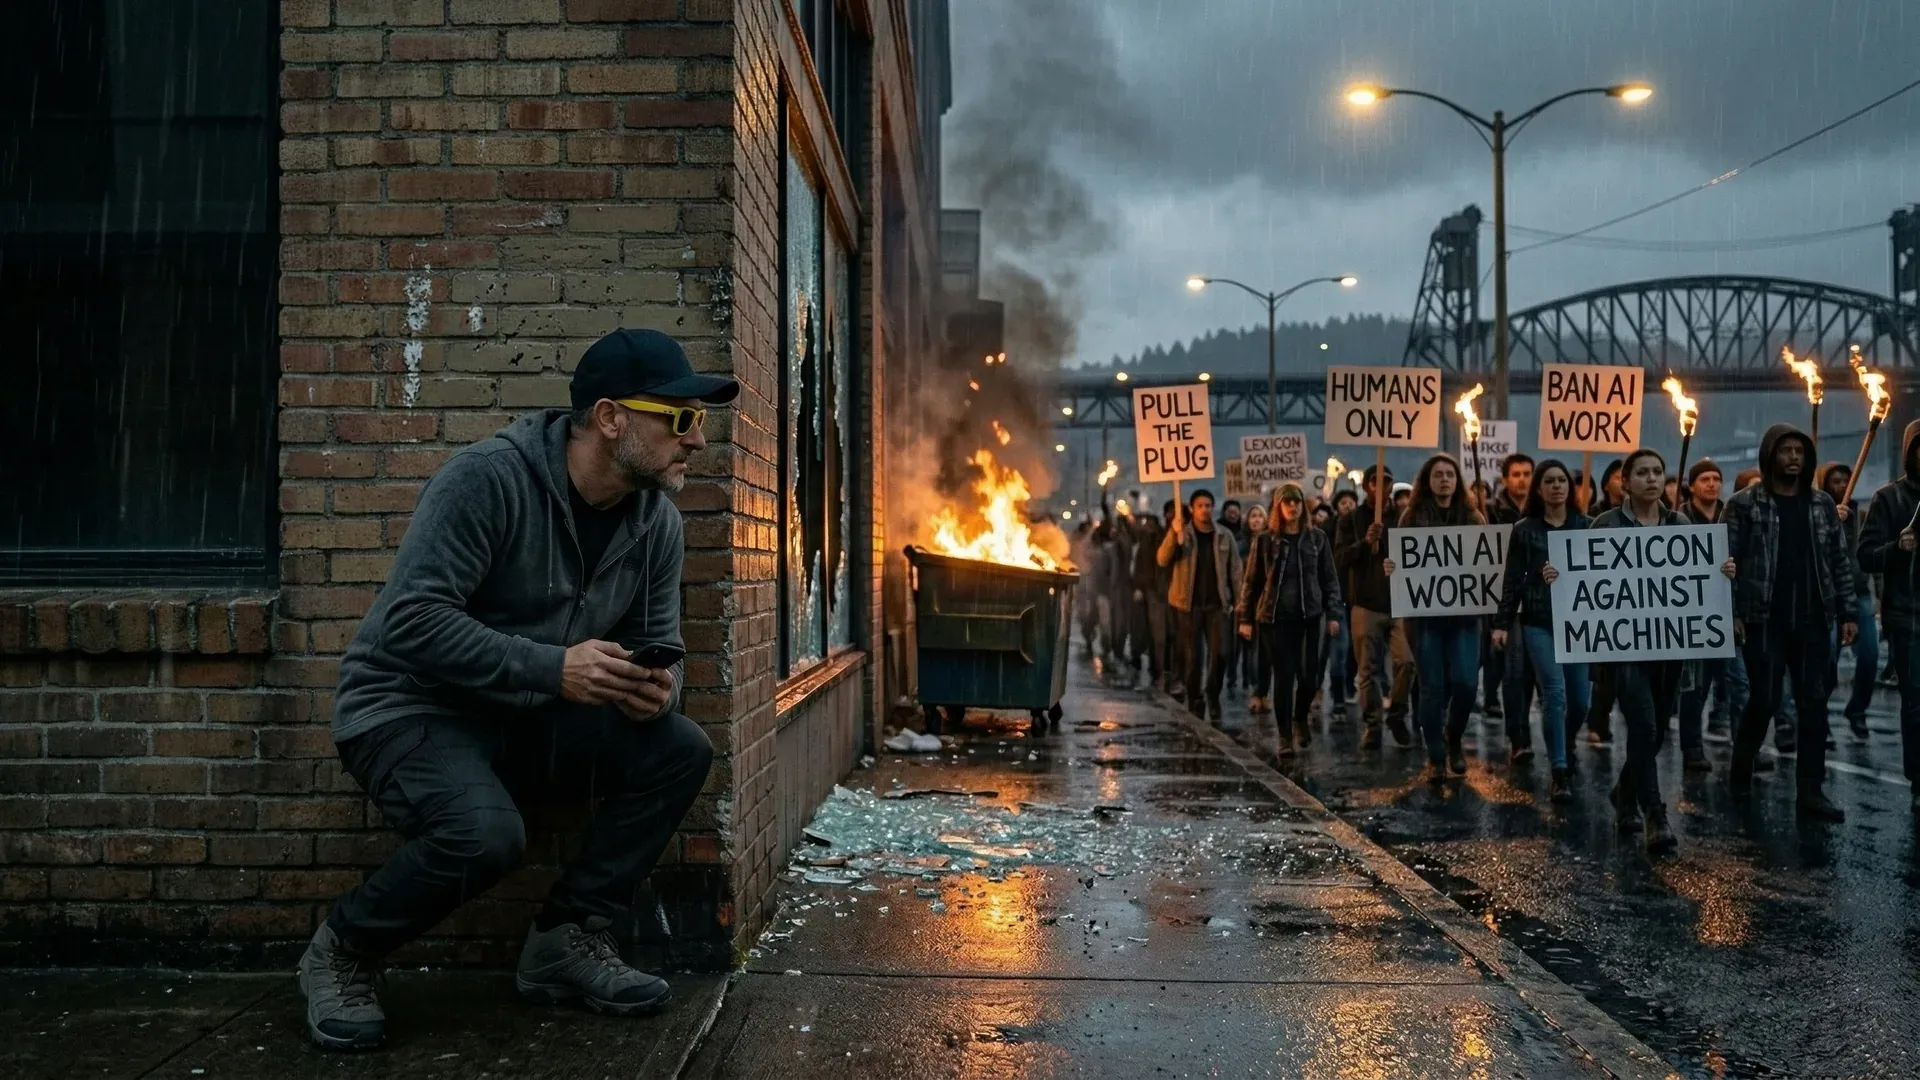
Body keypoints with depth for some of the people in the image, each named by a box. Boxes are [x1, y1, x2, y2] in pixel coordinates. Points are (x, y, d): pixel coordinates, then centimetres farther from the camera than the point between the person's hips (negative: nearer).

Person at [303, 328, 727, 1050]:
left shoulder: (657, 524, 0)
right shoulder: (489, 478, -22)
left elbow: (658, 643, 7)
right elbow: (410, 619, -27)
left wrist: (657, 687, -19)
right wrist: (552, 668, -33)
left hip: (522, 721, 7)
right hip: (409, 710, -6)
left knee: (680, 751, -14)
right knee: (485, 834, -35)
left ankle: (568, 938, -2)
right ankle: (342, 954, -4)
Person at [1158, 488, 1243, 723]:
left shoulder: (1225, 536, 7)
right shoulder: (1180, 533, 1)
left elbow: (1235, 571, 8)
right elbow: (1163, 560, -14)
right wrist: (1175, 534, -27)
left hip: (1217, 604, 1)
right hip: (1189, 603, -1)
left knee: (1219, 654, -7)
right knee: (1193, 656, 1)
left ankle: (1212, 697, 15)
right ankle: (1195, 703, 14)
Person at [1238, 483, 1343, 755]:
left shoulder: (1317, 538, 5)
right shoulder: (1265, 540, 1)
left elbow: (1330, 578, 7)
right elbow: (1251, 581, 3)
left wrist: (1332, 613, 0)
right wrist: (1244, 617, 0)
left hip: (1310, 616, 1)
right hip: (1277, 617, -1)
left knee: (1309, 675, 2)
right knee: (1284, 676, -3)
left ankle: (1301, 719, 30)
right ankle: (1285, 736, 6)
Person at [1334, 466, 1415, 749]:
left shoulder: (1400, 517, 10)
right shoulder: (1351, 519, 4)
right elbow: (1339, 559, -6)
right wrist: (1365, 542, -20)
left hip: (1399, 603, 1)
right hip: (1365, 605, -1)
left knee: (1406, 662, -10)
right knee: (1368, 669, 1)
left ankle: (1396, 715, 10)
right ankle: (1371, 724, 11)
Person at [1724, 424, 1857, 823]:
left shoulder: (1822, 503, 10)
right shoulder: (1744, 503, -2)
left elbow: (1840, 561, 11)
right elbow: (1729, 560, -5)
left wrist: (1848, 612, 5)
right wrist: (1731, 612, -12)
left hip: (1812, 622, 4)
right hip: (1764, 621, -4)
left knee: (1814, 705, 1)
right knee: (1764, 700, -2)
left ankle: (1810, 792, 5)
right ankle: (1741, 766, 24)